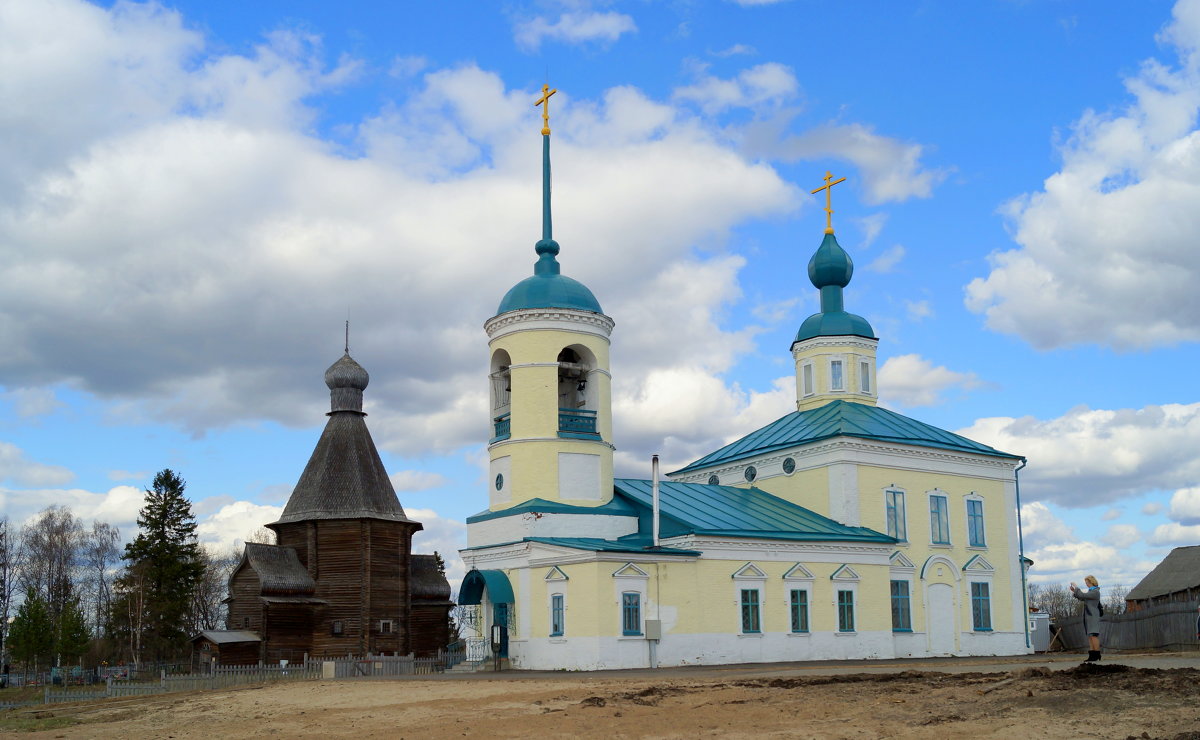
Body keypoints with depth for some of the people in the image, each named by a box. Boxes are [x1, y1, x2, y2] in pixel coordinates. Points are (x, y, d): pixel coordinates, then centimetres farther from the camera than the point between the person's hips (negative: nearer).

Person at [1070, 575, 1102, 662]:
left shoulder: (1095, 592, -11)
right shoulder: (1090, 591, 18)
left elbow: (1082, 595, -19)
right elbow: (1082, 598, 23)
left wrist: (1076, 587, -9)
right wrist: (1074, 591, 12)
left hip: (1093, 616, -9)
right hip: (1088, 616, 9)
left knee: (1093, 635, -12)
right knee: (1090, 636, 7)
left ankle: (1097, 655, -11)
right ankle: (1092, 655, 7)